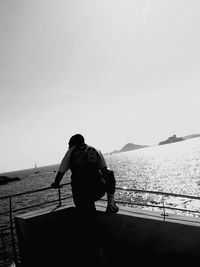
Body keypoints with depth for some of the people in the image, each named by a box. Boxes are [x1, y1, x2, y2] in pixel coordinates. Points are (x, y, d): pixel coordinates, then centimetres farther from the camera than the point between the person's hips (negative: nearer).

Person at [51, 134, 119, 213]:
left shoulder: (71, 151, 12)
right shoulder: (96, 151, 13)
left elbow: (61, 172, 14)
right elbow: (104, 170, 11)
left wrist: (55, 184, 33)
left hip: (80, 195, 1)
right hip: (98, 191, 0)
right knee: (110, 173, 27)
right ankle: (111, 205, 16)